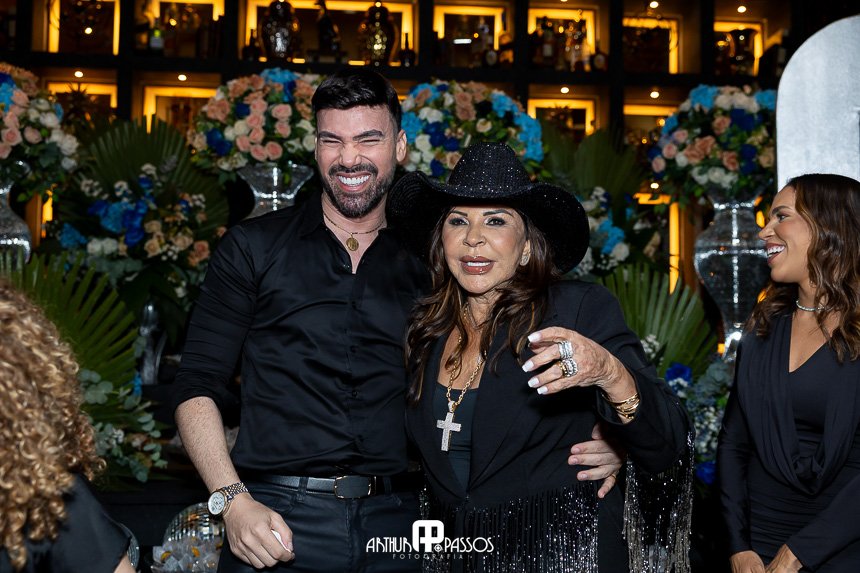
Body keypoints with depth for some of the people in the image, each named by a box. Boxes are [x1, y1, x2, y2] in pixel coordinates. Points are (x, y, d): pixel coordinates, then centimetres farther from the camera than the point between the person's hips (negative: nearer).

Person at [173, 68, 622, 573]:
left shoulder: (427, 266, 7)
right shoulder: (254, 248, 4)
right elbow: (198, 387, 1)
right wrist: (234, 502, -12)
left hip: (396, 525, 2)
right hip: (281, 521, -1)